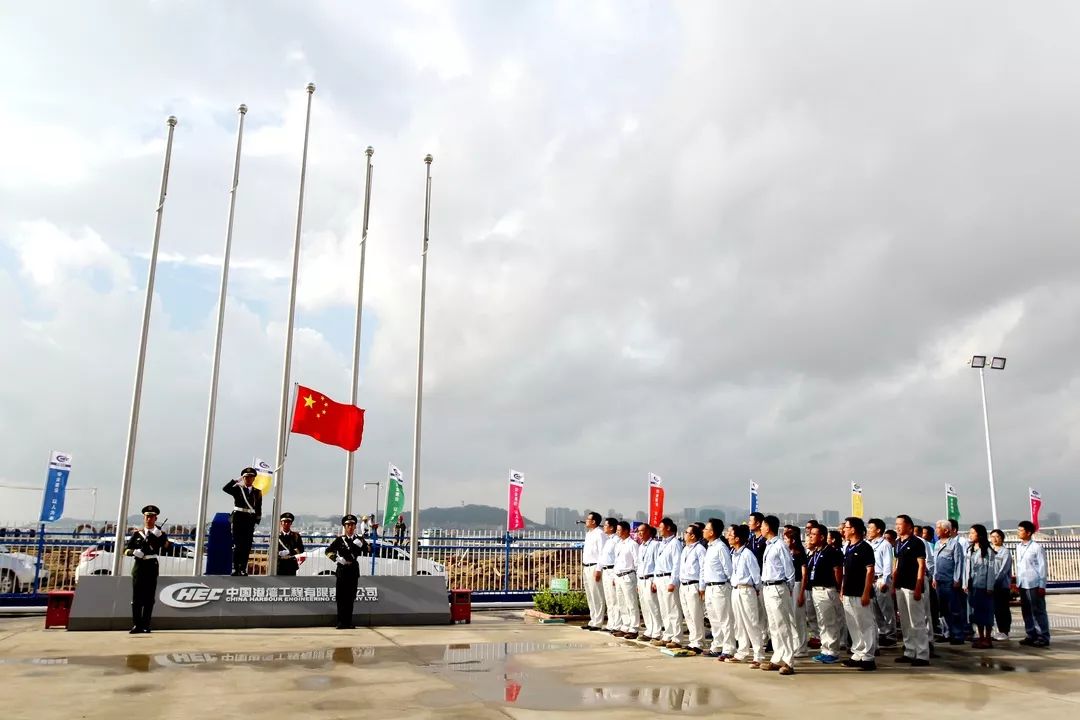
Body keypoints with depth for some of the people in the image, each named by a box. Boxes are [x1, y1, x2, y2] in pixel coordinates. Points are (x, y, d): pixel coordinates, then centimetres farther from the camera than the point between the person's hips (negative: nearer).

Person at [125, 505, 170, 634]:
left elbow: (168, 546, -12)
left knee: (149, 598, 2)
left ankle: (146, 625, 9)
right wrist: (134, 552, -14)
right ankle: (136, 625, 6)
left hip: (152, 567, -1)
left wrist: (159, 536, -26)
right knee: (136, 597, 0)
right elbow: (126, 549, 7)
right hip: (139, 566, 1)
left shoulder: (160, 534, 5)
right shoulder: (137, 533, 9)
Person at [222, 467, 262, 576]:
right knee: (237, 545, -5)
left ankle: (243, 569, 6)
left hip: (250, 520, 2)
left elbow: (258, 509, 10)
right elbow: (225, 488, -13)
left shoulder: (257, 492, 12)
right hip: (238, 518, -2)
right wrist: (236, 480, -13)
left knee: (247, 546, 2)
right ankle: (235, 568, -4)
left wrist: (257, 521, 2)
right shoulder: (237, 488, 7)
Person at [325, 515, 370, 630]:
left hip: (354, 570, 2)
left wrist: (362, 545, -16)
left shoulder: (359, 539, 8)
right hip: (342, 569, -2)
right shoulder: (339, 539, 3)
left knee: (351, 597, 6)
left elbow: (369, 551, 1)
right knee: (341, 596, -2)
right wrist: (337, 558, -11)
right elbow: (328, 551, 3)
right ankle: (341, 622, 2)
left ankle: (348, 622, 13)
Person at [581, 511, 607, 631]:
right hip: (586, 567, 10)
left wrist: (598, 569, -20)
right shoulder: (588, 533, 17)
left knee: (597, 597, -5)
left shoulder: (599, 534, -11)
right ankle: (593, 620, 22)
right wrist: (583, 568, 18)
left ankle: (597, 622, 0)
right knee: (589, 596, 14)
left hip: (594, 567, -10)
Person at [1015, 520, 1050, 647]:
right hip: (1022, 584, 7)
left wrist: (1042, 585, -11)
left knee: (1038, 611, -1)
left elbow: (1042, 567, -9)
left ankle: (1043, 637, 5)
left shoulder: (1037, 547, -9)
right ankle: (1031, 635, 17)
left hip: (1034, 584, -7)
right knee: (1026, 611, 10)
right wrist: (1017, 582, 13)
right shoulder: (1019, 547, 12)